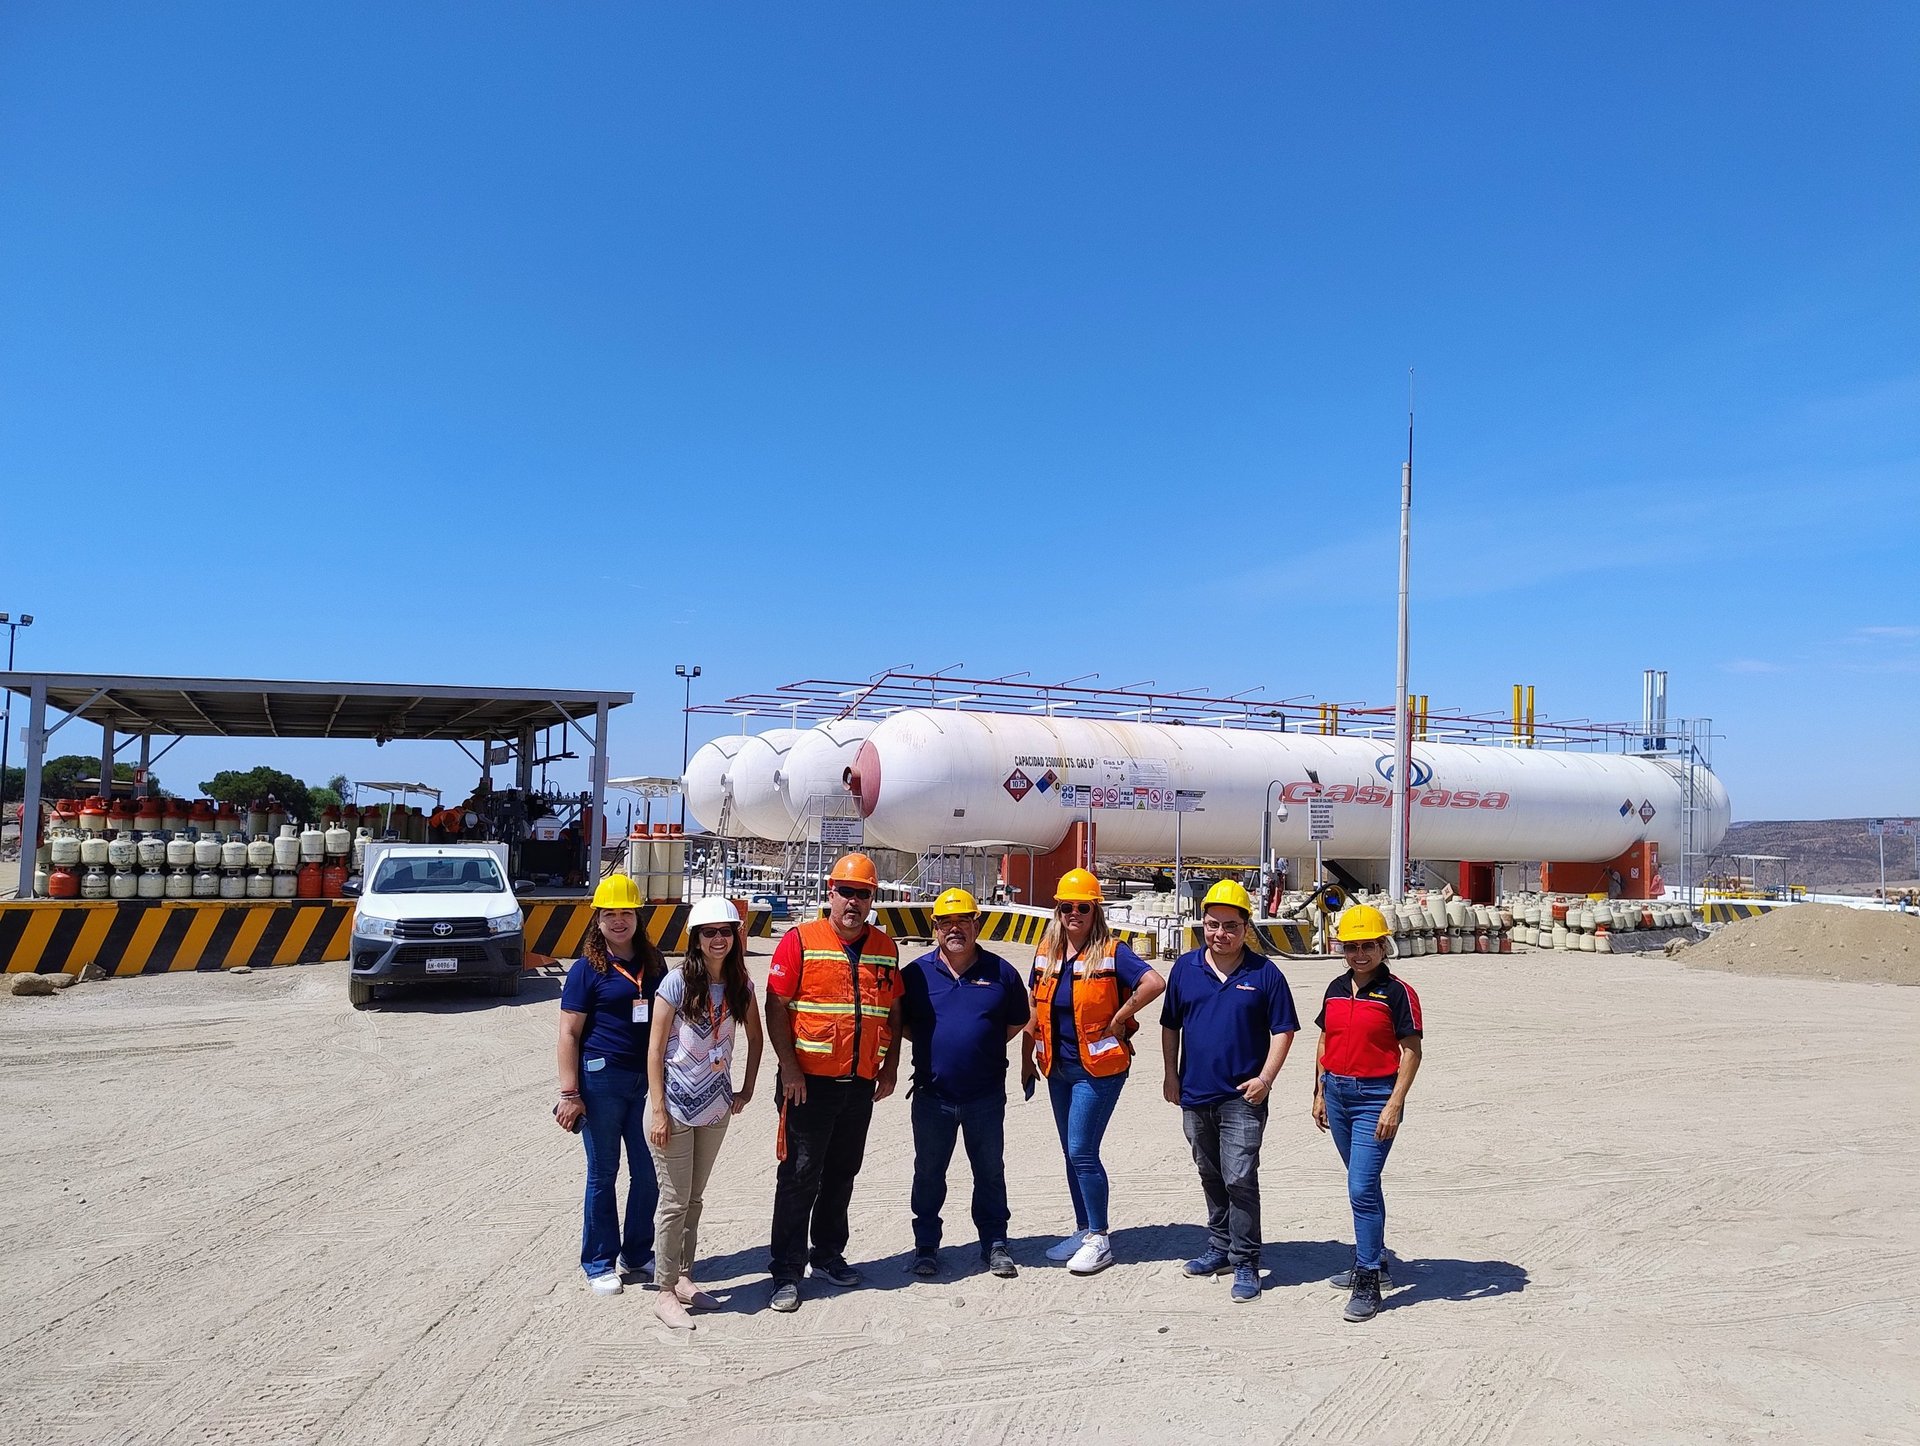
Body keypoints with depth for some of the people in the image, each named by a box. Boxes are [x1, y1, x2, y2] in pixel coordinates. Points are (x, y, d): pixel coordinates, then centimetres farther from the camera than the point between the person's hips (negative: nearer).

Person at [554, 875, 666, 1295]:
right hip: (602, 1079, -4)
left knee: (648, 1173, 9)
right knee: (603, 1175, 7)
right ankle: (599, 1263, 22)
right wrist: (569, 1094, -12)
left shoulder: (655, 965, 8)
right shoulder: (587, 969, -5)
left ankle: (636, 1255, 27)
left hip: (648, 1079, 4)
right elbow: (569, 1033, -7)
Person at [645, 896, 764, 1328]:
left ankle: (683, 1279, 29)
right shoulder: (677, 983, -14)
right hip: (675, 1106, -5)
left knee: (694, 1199, 16)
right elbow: (655, 1049, -11)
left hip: (716, 1107, 5)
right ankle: (664, 1292, 13)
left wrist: (747, 1090, 7)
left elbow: (755, 1038, 13)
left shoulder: (740, 985, 0)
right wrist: (659, 1110, -13)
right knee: (675, 1202, 1)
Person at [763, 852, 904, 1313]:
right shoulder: (801, 940, -7)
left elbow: (893, 1011, 14)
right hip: (810, 1082, -4)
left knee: (842, 1174, 16)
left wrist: (890, 1066, 8)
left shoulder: (885, 947, 7)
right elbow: (776, 1007, -9)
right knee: (800, 1177, 1)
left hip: (861, 1084, 5)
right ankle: (787, 1271, 11)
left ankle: (828, 1253, 32)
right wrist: (788, 1066, -13)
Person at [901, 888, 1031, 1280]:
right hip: (932, 1096, 0)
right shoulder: (917, 972, -1)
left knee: (990, 1173, 12)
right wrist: (932, 1046, -1)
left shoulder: (1000, 972, 0)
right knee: (928, 1173, 11)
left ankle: (995, 1244, 25)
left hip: (986, 1096, 0)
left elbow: (1017, 1021, 12)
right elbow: (900, 1023, 9)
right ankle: (926, 1246, 25)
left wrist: (984, 1045, 2)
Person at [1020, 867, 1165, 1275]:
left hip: (1098, 1068, -6)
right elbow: (1034, 1011, 12)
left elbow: (1155, 983, -27)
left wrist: (1118, 1018, -18)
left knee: (1082, 1153, -7)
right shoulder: (1046, 952, 5)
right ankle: (1083, 1231, 28)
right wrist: (1027, 1061, 12)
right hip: (1059, 1068, 6)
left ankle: (1100, 1239, 7)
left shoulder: (1111, 953, -12)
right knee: (1072, 1153, 14)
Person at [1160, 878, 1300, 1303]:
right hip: (1195, 1095, 4)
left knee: (1240, 1180, -7)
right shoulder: (1185, 967, 3)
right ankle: (1220, 1247, 32)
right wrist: (1171, 1075, 8)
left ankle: (1246, 1263, 4)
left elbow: (1283, 1030, -2)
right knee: (1211, 1178, 17)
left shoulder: (1264, 973, -5)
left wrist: (1265, 1078, -11)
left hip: (1242, 1097, -4)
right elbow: (1171, 1026, 11)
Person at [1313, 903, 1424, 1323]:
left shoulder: (1397, 993, -10)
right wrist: (1320, 1093, 14)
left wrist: (1394, 1104, -16)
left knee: (1361, 1188, -10)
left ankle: (1367, 1284, -1)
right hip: (1337, 1092, 6)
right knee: (1363, 1183, 18)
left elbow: (1411, 1052, -11)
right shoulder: (1336, 990, 8)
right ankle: (1372, 1262, 33)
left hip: (1375, 1097, -6)